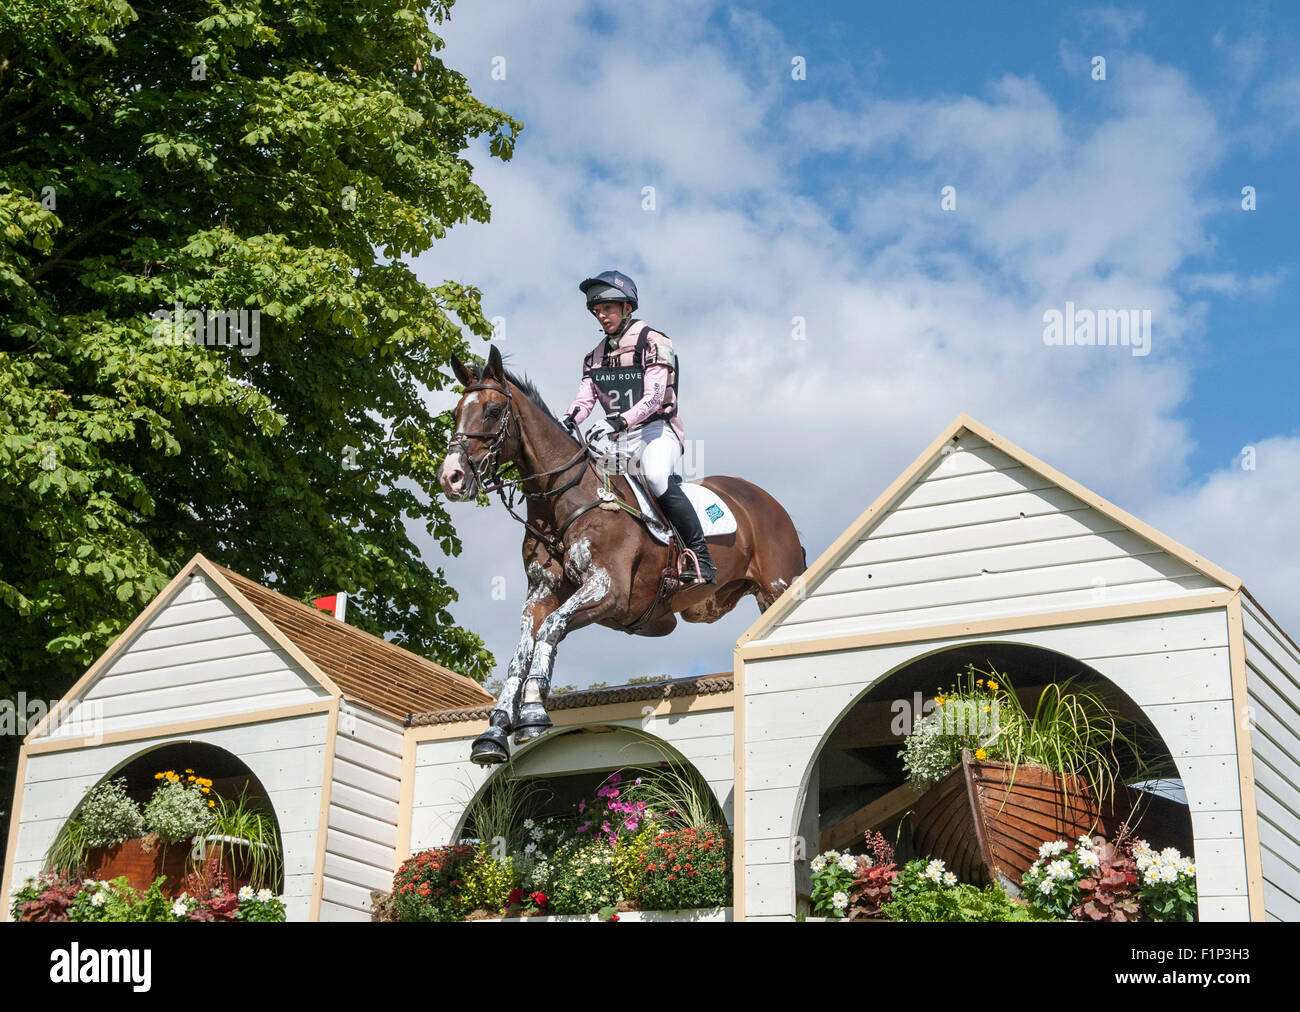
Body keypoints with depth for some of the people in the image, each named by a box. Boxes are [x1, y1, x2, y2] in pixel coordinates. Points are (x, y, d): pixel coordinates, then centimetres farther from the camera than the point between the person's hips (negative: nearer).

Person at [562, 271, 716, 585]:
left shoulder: (652, 342, -5)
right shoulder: (596, 356, 16)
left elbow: (653, 397, -17)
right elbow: (585, 397, 5)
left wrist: (621, 420, -33)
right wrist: (568, 422, -17)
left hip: (656, 428, -7)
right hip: (619, 436, 7)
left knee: (658, 478, -35)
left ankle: (701, 559, -30)